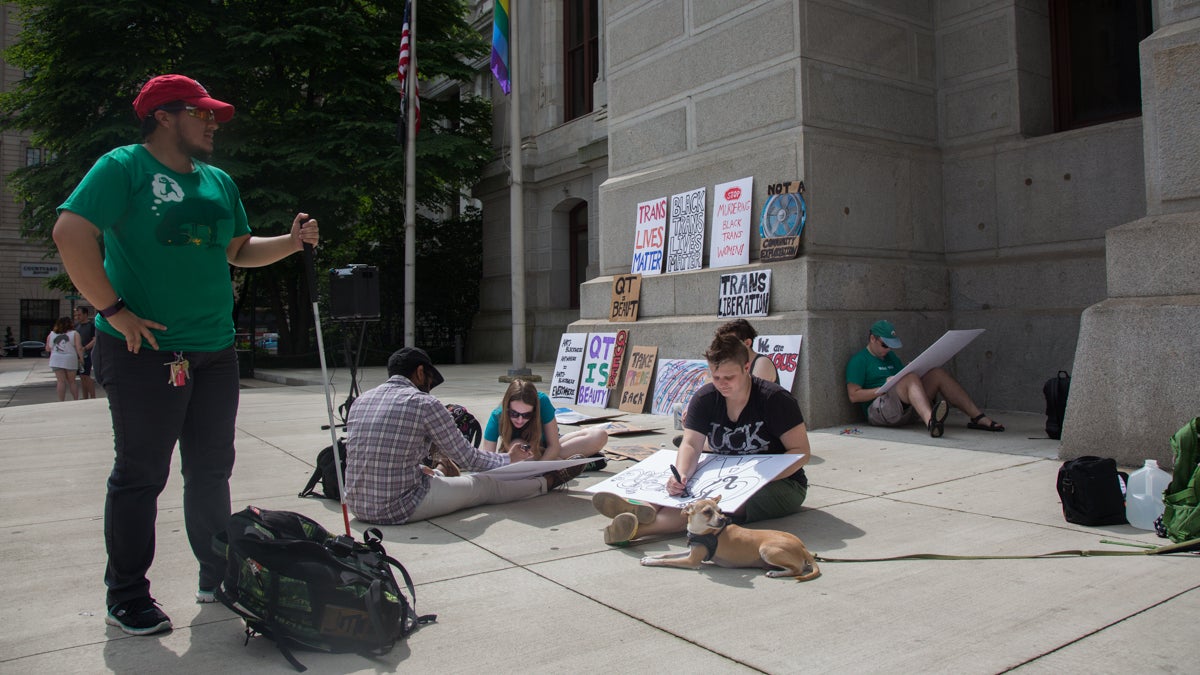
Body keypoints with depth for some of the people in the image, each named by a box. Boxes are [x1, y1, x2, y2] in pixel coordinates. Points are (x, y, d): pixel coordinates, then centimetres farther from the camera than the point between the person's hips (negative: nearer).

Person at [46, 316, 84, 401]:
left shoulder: (51, 334, 7)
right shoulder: (74, 334, -1)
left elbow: (48, 349, 9)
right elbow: (79, 348, -9)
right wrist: (81, 358, 0)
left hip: (56, 361, 1)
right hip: (70, 360, -1)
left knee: (61, 381, 1)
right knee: (72, 381, 10)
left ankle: (61, 402, -3)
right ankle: (76, 400, 13)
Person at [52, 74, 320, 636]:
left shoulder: (219, 181, 16)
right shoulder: (123, 167, -5)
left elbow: (239, 250, 22)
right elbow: (71, 233, -15)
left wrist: (291, 242, 5)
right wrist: (113, 309, -18)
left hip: (215, 351, 7)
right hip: (144, 351, -7)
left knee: (212, 469, 14)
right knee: (141, 474, 1)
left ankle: (217, 578, 29)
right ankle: (127, 599, 16)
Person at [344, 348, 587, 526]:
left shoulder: (359, 401, 8)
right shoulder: (424, 403, -12)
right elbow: (468, 458, -4)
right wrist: (509, 459, 14)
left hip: (357, 506, 7)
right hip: (399, 508, -7)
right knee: (483, 484, 12)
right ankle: (548, 481, 34)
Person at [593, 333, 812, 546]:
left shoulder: (775, 399, -13)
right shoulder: (704, 399, -1)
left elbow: (802, 451, -13)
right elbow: (691, 444, -11)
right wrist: (681, 475, -33)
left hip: (780, 483, -5)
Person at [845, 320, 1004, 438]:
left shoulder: (891, 356, 27)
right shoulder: (858, 361, 1)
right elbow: (853, 395, -9)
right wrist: (883, 389, -14)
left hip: (906, 408, 8)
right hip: (879, 410, -7)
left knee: (937, 374, -8)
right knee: (910, 378, -33)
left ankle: (978, 417, -19)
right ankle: (930, 421, -64)